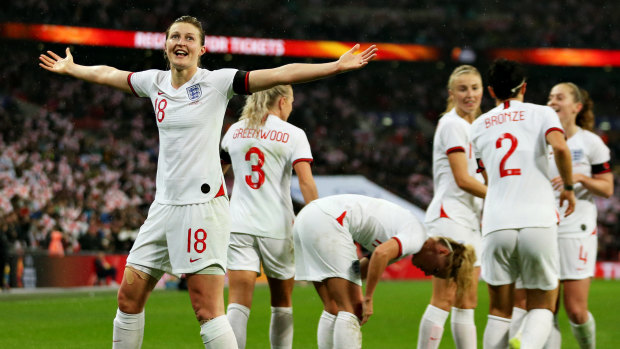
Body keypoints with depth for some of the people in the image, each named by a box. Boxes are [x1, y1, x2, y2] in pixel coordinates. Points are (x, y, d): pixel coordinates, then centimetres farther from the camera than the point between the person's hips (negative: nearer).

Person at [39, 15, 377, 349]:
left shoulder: (217, 82, -4)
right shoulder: (155, 82, 11)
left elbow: (282, 74, -10)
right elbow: (107, 74, 30)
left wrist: (336, 66, -17)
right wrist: (70, 68, 44)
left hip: (203, 205, -6)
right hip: (164, 206, 6)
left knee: (207, 310, -13)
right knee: (129, 297, 8)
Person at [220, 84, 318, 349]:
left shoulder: (235, 131, 10)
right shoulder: (292, 134, -3)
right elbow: (306, 181, -14)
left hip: (239, 225, 2)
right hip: (277, 227, -2)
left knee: (238, 302, -7)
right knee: (282, 302, 15)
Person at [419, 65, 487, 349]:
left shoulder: (473, 126, 19)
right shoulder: (453, 124, -8)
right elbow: (462, 179, -15)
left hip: (470, 219, 9)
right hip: (449, 216, -9)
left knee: (467, 303, 8)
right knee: (443, 300, -12)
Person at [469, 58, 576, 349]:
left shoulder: (479, 125, 18)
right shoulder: (541, 114, 7)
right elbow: (560, 147, -13)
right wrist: (568, 187, 2)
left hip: (496, 225, 2)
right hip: (538, 223, -2)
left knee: (499, 311, 11)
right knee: (542, 306, 7)